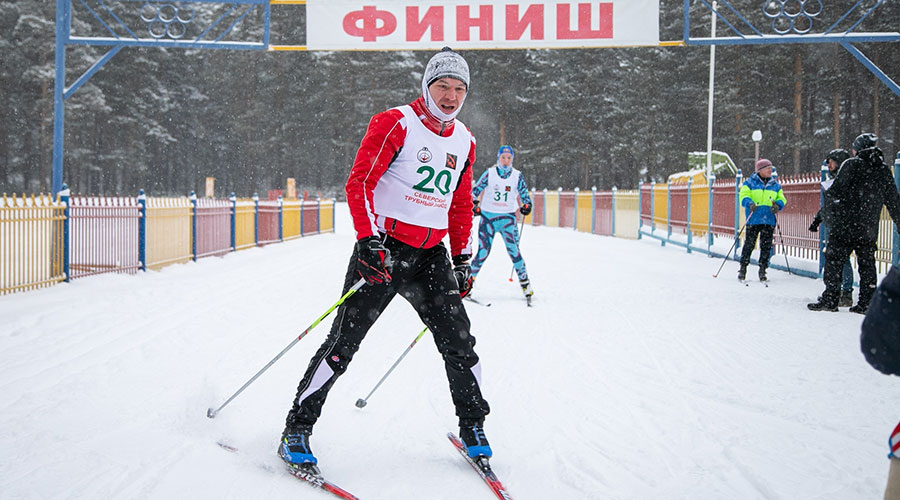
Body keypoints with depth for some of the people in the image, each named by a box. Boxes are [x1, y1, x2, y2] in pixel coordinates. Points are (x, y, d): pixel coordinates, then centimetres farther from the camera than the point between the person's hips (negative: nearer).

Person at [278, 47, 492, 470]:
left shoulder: (463, 141, 12)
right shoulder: (395, 123, -8)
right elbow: (359, 183, -13)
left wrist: (462, 257, 17)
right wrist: (369, 239, -23)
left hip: (431, 255, 6)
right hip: (382, 248, -5)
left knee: (459, 341, 0)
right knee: (344, 341, -7)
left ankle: (473, 425, 19)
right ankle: (297, 429, 3)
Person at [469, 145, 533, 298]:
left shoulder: (517, 175, 5)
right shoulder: (489, 173, 2)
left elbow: (525, 195, 11)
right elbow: (476, 190, 6)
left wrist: (527, 206, -8)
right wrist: (475, 204, -11)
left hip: (508, 218, 1)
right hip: (488, 216, -1)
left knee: (514, 250, -8)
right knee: (483, 251, -7)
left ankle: (525, 283, 2)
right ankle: (470, 277, 9)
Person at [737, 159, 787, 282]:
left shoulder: (775, 185, 15)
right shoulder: (750, 183, 4)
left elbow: (782, 199, 14)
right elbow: (743, 195, -5)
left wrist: (778, 205, -9)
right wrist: (749, 203, -26)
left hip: (769, 220, 3)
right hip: (753, 219, -3)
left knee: (766, 246, 3)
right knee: (749, 244, -4)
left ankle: (762, 270, 12)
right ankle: (743, 268, 7)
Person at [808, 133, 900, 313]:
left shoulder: (852, 165, -6)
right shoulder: (884, 171, 10)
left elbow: (836, 191, -10)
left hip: (846, 225, -5)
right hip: (870, 229, 5)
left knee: (834, 260, 0)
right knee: (867, 264, 10)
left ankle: (830, 299, -3)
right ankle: (865, 303, 9)